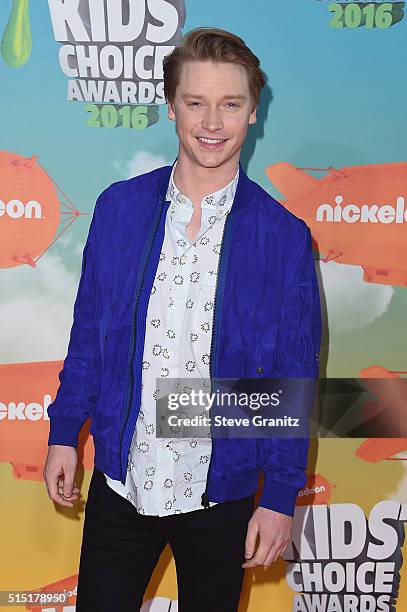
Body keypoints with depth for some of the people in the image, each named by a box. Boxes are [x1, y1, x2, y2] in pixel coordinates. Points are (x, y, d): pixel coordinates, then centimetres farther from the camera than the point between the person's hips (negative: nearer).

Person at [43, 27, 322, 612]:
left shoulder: (285, 237, -9)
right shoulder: (118, 207, -4)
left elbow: (294, 381, -5)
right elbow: (88, 331, 5)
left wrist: (281, 497, -5)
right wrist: (64, 431, 5)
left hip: (220, 497, -1)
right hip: (119, 482, 2)